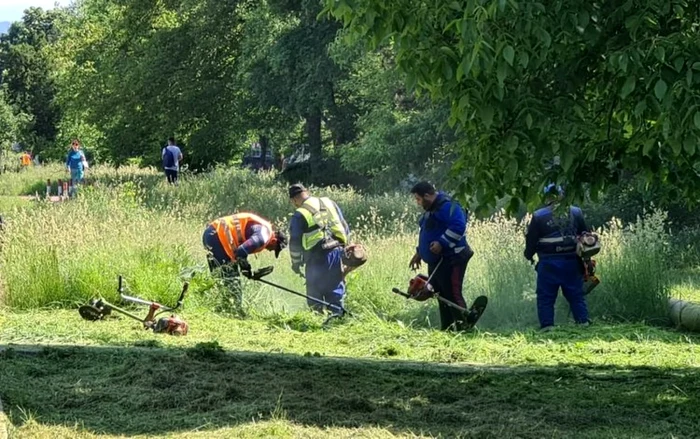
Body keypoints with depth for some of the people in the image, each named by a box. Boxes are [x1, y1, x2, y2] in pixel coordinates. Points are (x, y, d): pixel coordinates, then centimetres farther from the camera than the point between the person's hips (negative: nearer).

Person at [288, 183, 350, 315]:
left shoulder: (299, 215, -5)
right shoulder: (329, 203, 10)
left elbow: (295, 242, -5)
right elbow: (345, 227, 15)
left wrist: (296, 262, 7)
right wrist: (342, 246, 24)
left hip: (316, 257, -5)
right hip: (337, 252, 5)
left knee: (315, 293, 5)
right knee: (336, 288, 10)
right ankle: (337, 314, 5)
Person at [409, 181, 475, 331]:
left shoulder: (447, 206, -16)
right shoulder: (430, 209, 18)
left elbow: (458, 226, -28)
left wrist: (441, 243, -29)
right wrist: (419, 252, 28)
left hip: (451, 261, -11)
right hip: (436, 261, 11)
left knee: (453, 295, -13)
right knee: (441, 296, 11)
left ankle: (463, 328, -13)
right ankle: (446, 329, 15)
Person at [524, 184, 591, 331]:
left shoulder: (538, 216, -2)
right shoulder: (576, 213, 6)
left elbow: (531, 241, 2)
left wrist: (529, 255, 22)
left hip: (548, 264, -3)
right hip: (571, 263, 3)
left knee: (546, 297, 3)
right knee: (576, 296, 10)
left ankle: (547, 326, -2)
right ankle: (583, 323, 5)